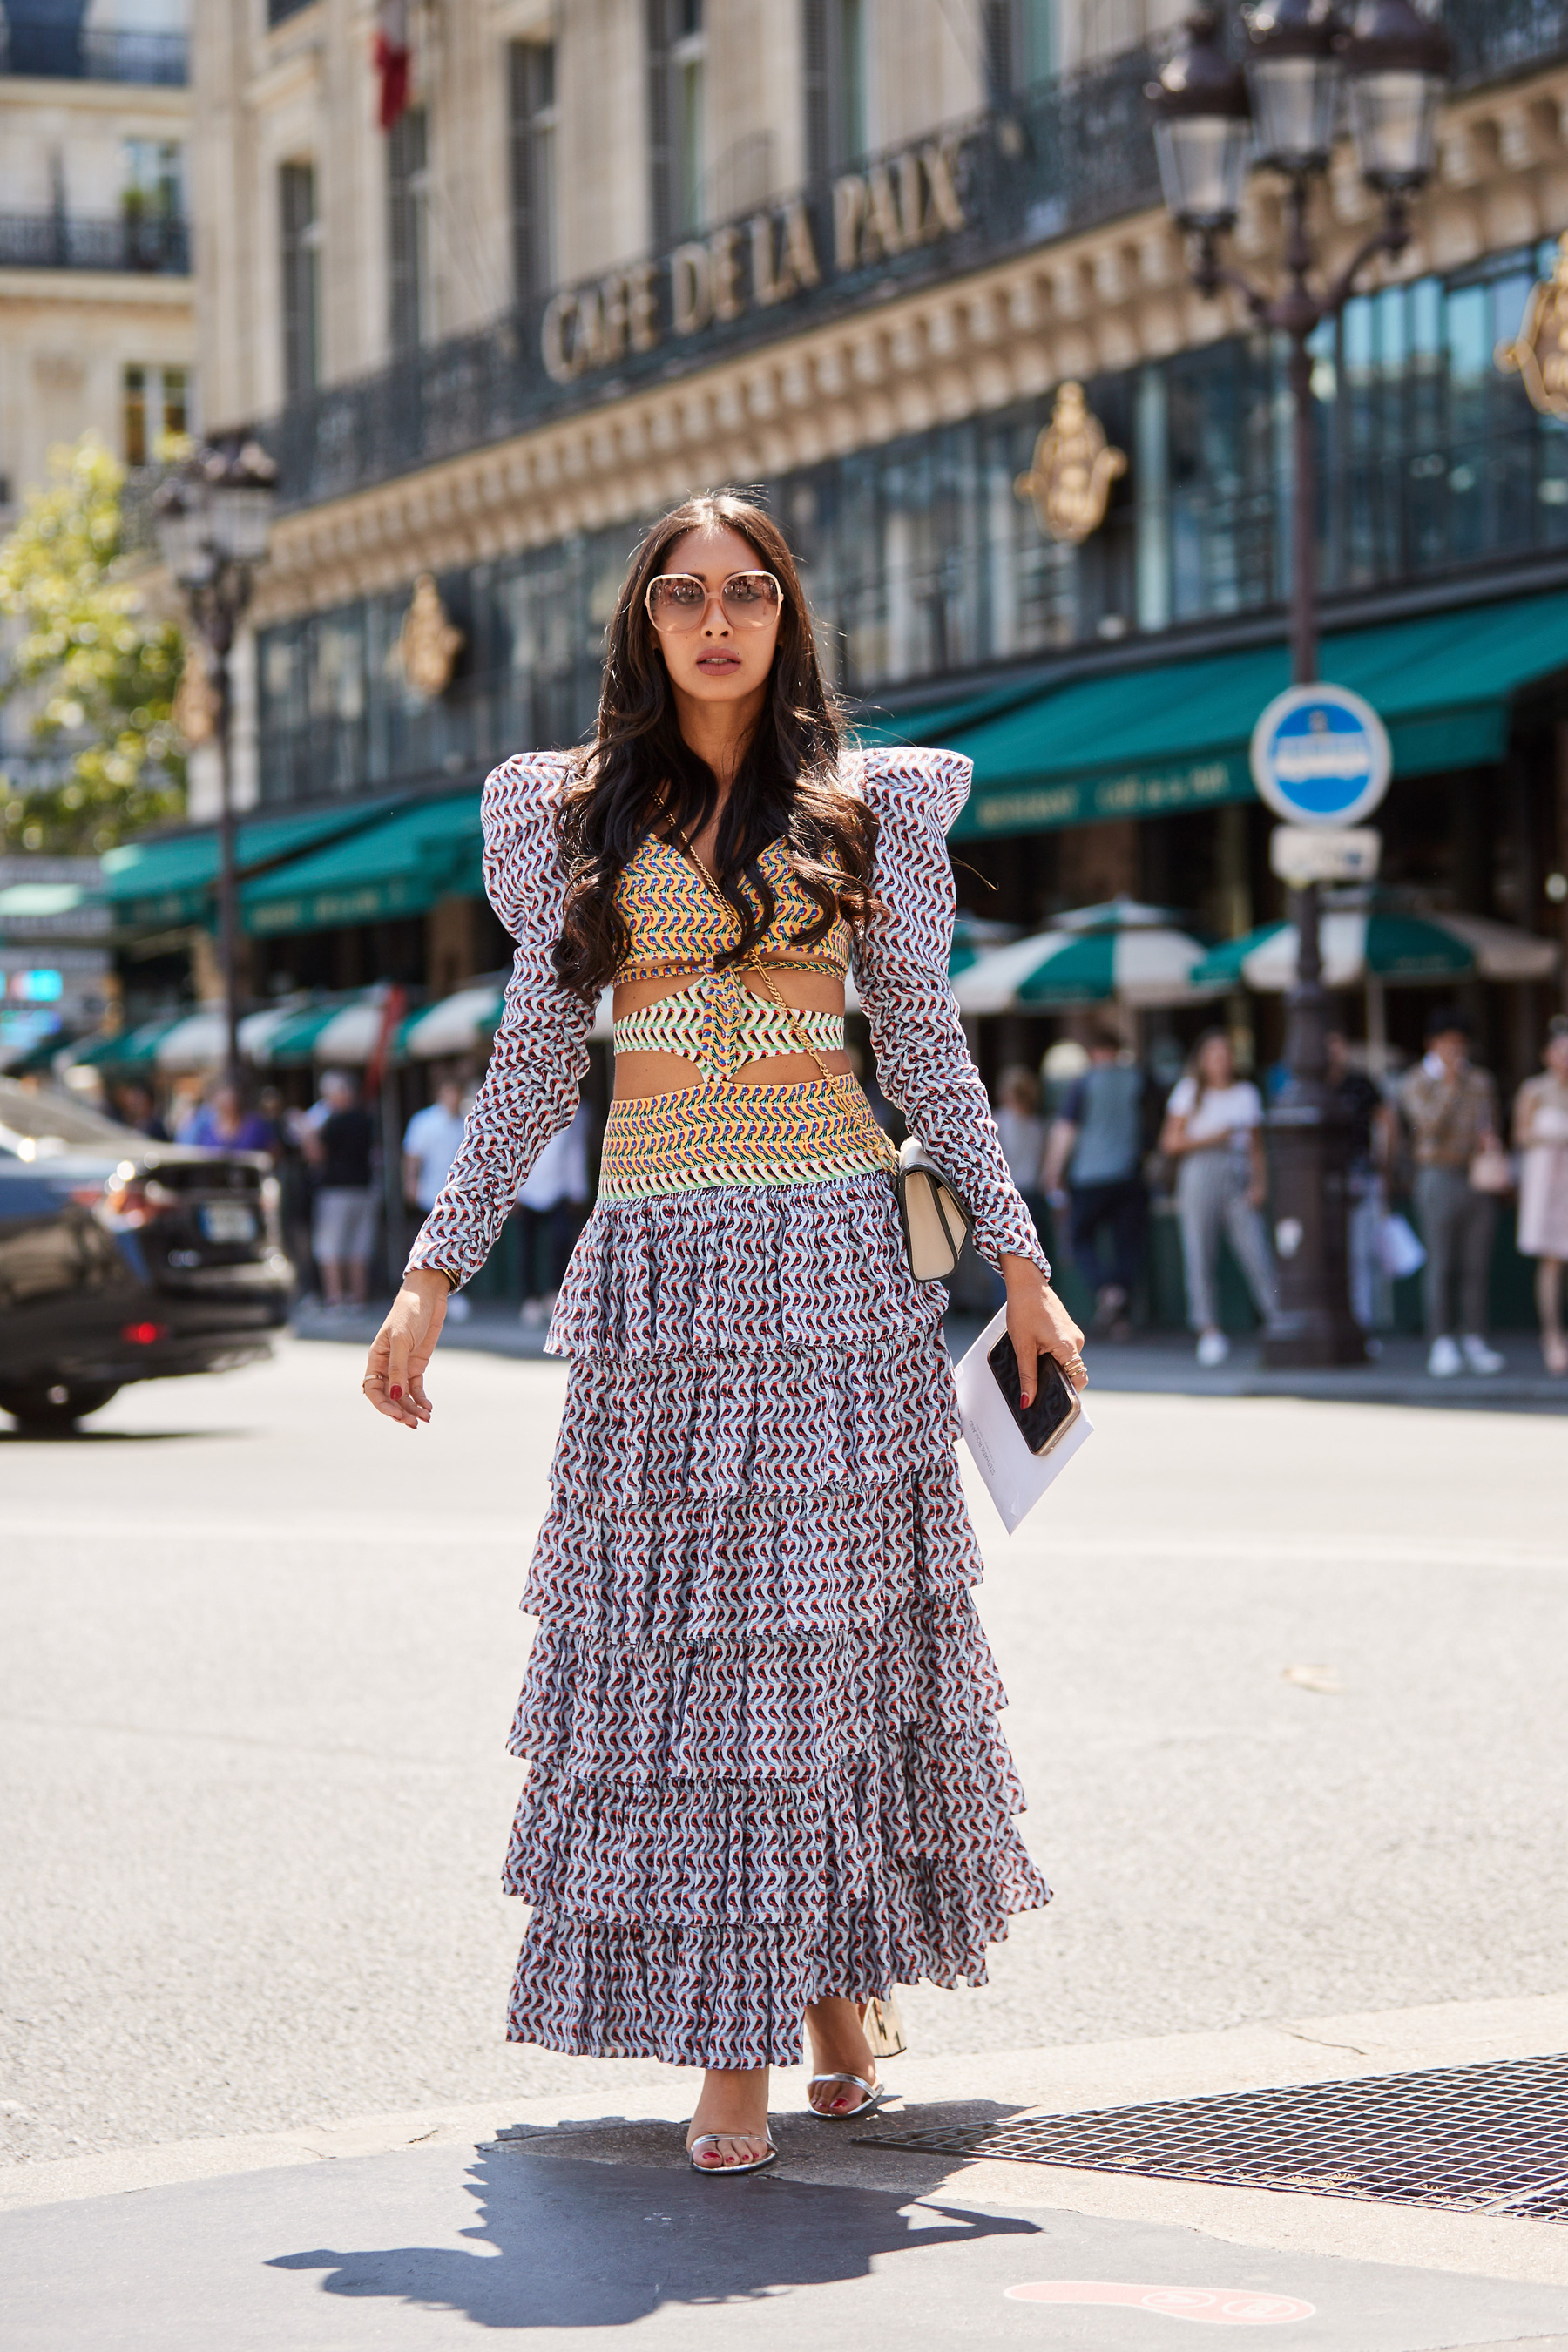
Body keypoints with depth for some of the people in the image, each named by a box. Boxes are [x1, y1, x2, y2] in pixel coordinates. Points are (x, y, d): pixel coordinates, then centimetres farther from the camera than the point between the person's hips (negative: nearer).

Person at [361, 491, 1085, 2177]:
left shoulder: (866, 807, 7)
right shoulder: (578, 810, 10)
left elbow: (926, 1047, 8)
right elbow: (534, 1062, 10)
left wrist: (1019, 1261, 3)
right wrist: (433, 1277, 5)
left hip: (836, 1241, -1)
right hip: (657, 1249, 1)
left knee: (827, 1615, -1)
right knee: (672, 1627, -4)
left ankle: (836, 1991, 12)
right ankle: (730, 2043, 0)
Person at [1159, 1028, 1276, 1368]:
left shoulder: (1247, 1092, 17)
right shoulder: (1189, 1091, 10)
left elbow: (1256, 1146, 17)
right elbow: (1170, 1142, 7)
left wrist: (1260, 1182, 2)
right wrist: (1208, 1138, -6)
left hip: (1239, 1177, 1)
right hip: (1200, 1175, -1)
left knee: (1257, 1255, -11)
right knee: (1201, 1258, -7)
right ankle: (1209, 1332, -4)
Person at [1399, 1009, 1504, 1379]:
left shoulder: (1481, 1081, 16)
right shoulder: (1418, 1082, 2)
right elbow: (1431, 1125, -12)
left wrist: (1489, 1140, -1)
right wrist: (1449, 1084, -15)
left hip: (1479, 1179, 4)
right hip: (1440, 1177, -4)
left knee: (1477, 1265, 2)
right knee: (1440, 1264, -5)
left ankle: (1475, 1339, 8)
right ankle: (1441, 1344, -3)